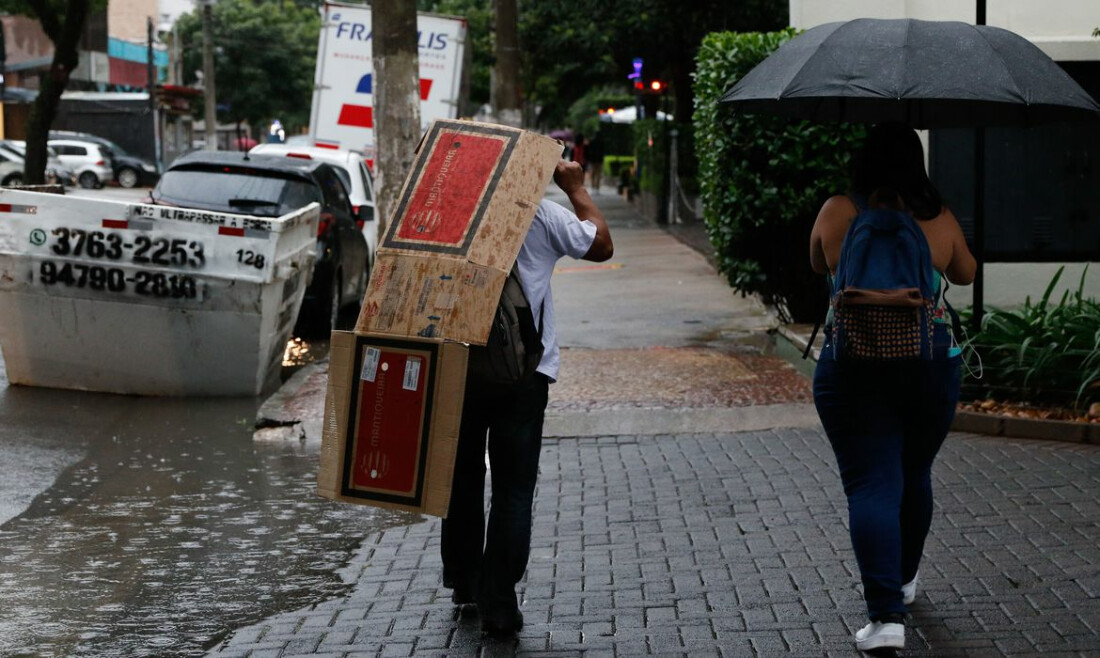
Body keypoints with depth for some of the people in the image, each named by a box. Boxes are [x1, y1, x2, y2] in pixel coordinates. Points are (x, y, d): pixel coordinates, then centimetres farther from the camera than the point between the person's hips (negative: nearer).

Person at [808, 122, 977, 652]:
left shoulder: (837, 212, -2)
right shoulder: (939, 218, 1)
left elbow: (819, 265, 17)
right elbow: (965, 274, 19)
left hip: (853, 366, -2)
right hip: (931, 365, 2)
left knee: (871, 486, -4)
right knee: (915, 476, 21)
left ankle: (887, 615, -17)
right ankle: (903, 580, 40)